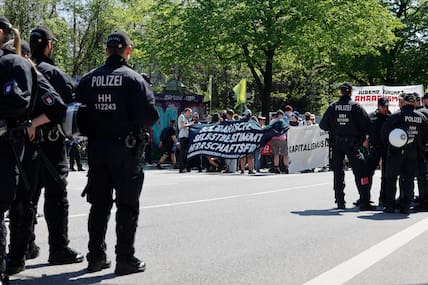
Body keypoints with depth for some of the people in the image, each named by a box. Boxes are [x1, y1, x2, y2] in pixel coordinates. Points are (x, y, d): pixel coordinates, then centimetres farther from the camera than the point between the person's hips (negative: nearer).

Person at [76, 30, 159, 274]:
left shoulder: (88, 79, 4)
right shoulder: (134, 79, -9)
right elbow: (149, 116, -14)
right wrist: (143, 124, 7)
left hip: (96, 149, 5)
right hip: (126, 149, -4)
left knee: (99, 204, 13)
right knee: (127, 205, 4)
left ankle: (96, 256, 19)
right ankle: (125, 258, 6)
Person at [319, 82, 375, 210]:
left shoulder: (333, 106, 0)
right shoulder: (356, 106, -6)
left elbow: (323, 125, 0)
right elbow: (367, 125, -10)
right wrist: (363, 134, 10)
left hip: (336, 143, 3)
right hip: (352, 143, -3)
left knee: (338, 172, 11)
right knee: (360, 171, 0)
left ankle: (340, 202, 12)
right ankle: (364, 202, -6)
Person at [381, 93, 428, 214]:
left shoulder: (396, 116, -9)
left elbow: (384, 132, -11)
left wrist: (388, 145, 3)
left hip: (396, 152, -3)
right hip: (413, 154, 4)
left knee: (390, 179, 6)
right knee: (408, 180, 9)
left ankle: (389, 206, 4)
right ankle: (405, 207, 8)